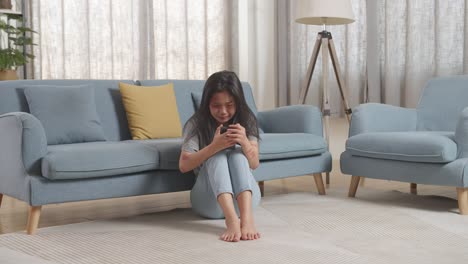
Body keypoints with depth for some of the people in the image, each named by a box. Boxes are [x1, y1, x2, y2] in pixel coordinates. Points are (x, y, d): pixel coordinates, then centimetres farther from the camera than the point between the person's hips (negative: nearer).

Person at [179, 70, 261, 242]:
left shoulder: (247, 120, -1)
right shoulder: (196, 124, -7)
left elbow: (254, 164, -11)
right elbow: (184, 165, -16)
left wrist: (244, 142, -34)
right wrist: (215, 146, -31)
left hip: (243, 197, 1)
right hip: (209, 200, -1)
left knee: (237, 154, -26)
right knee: (217, 155, -28)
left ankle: (247, 217, -47)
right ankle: (231, 219, -50)